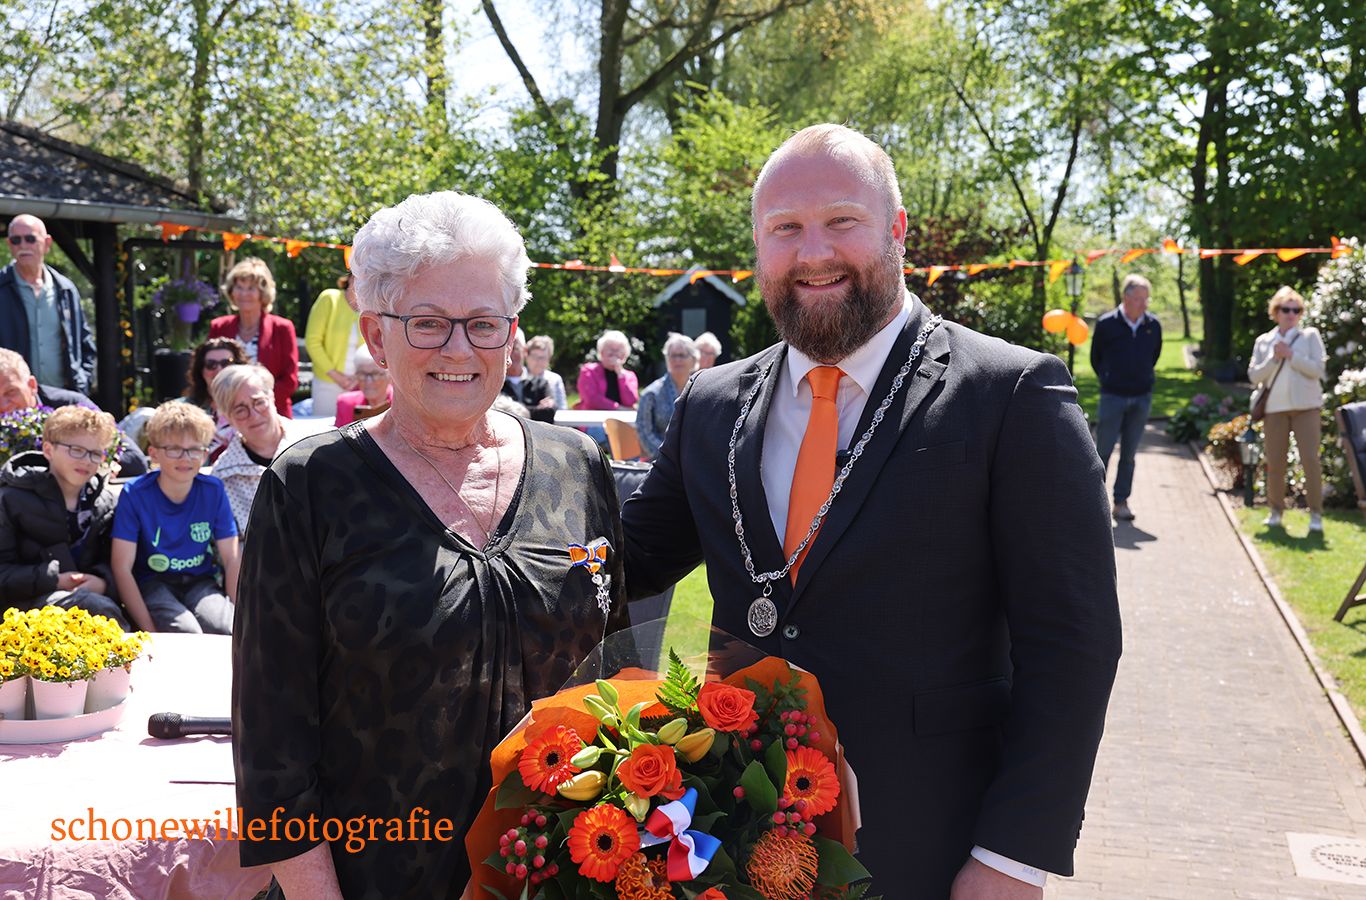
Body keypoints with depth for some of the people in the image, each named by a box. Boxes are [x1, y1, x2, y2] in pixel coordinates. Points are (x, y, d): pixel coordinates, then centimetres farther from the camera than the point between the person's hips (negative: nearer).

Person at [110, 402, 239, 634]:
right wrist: (149, 629, -21)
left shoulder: (213, 490, -3)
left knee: (222, 626, -29)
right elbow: (122, 567, -13)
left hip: (200, 582, 2)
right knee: (186, 631, -31)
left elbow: (232, 560, 0)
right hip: (152, 583, -2)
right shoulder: (134, 494, -11)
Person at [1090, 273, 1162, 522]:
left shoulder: (1153, 325, 1)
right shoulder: (1106, 324, -7)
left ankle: (1121, 502, 13)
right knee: (1103, 450, 0)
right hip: (1113, 397, -3)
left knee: (1129, 453, 7)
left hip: (1141, 397, 3)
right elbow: (1095, 358, 6)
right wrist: (1108, 380, 9)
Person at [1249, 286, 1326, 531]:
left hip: (1305, 407, -2)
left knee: (1310, 459, -8)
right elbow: (1254, 376, 5)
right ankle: (1276, 510, 17)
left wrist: (1290, 355, -12)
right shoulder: (1263, 341, 12)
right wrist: (1274, 358, -9)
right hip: (1274, 408, 2)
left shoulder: (1310, 336, 5)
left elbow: (1317, 369, -6)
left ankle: (1316, 513, -1)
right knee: (1274, 462, 3)